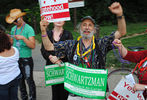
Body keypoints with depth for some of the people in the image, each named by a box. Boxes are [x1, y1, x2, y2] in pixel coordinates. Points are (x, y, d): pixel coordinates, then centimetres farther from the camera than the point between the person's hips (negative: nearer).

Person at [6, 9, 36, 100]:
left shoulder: (29, 29, -11)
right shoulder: (13, 29, 9)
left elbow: (33, 46, -20)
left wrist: (23, 38, -30)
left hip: (26, 59, -6)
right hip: (16, 59, 6)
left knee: (29, 80, 0)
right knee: (20, 80, 15)